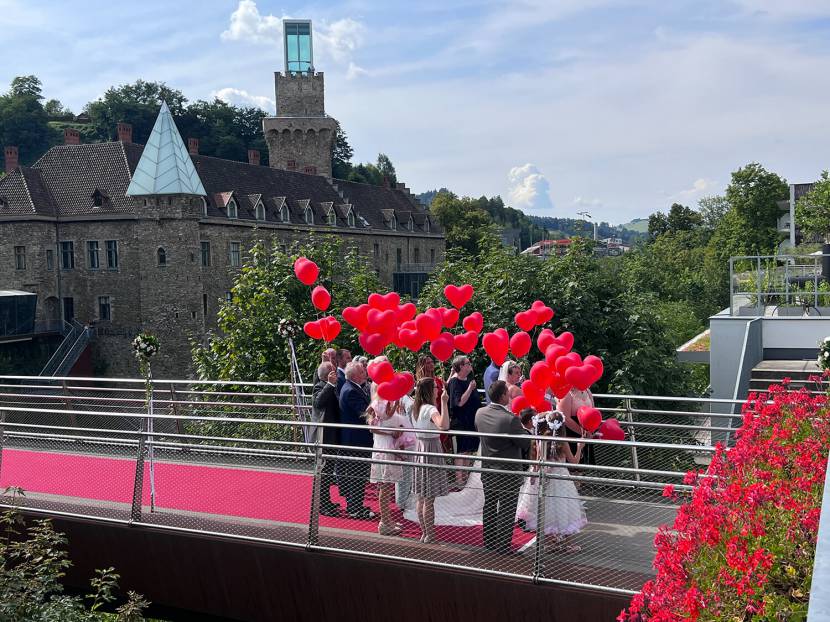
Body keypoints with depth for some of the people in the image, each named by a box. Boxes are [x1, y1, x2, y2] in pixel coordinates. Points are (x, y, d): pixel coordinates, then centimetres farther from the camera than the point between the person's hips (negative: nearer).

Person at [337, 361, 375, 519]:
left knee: (354, 474, 17)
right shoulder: (351, 391, -21)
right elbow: (365, 412, -25)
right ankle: (355, 509, 4)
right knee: (358, 475, -3)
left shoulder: (351, 388, 12)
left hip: (353, 439, 11)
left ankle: (353, 505, 26)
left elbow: (364, 410, 15)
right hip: (356, 439, -11)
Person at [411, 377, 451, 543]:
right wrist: (444, 402, -34)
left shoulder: (415, 409, 5)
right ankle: (429, 535, 6)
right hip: (431, 452, -9)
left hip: (419, 450, 9)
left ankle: (424, 532, 23)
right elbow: (444, 425, -39)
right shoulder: (430, 409, -20)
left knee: (421, 497, 14)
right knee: (429, 498, -1)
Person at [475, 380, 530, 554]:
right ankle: (502, 547, 14)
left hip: (487, 472, 6)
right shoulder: (510, 419, -26)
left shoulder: (480, 413, -6)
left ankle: (489, 543, 32)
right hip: (508, 473, -6)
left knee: (489, 508, 20)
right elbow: (526, 443, -17)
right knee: (506, 512, 7)